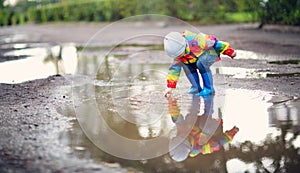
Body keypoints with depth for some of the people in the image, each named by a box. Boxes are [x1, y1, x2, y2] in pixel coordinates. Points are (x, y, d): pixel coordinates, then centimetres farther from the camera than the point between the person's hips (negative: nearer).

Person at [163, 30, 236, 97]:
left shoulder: (196, 42, -38)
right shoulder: (178, 51, -16)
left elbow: (213, 42, -27)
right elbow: (174, 68, -9)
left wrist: (231, 52, -17)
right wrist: (170, 87, -12)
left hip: (211, 52, -6)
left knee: (201, 63, -35)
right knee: (186, 65, -19)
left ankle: (209, 89, -22)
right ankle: (196, 88, -4)